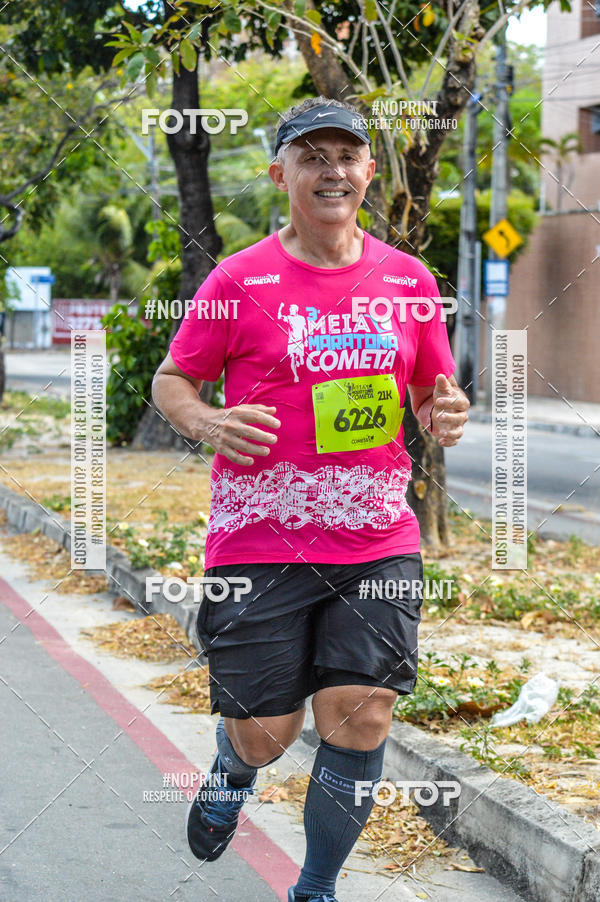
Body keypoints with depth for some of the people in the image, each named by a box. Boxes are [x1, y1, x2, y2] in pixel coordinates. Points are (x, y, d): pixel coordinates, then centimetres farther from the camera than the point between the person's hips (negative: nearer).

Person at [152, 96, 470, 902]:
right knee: (264, 733, 2)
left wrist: (446, 416, -5)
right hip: (260, 544, -2)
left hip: (378, 542, 2)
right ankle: (232, 774, 41)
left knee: (361, 722, -4)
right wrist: (208, 423, -14)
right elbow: (172, 381, 8)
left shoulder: (408, 280, 8)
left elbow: (432, 393, 19)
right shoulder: (239, 280, -1)